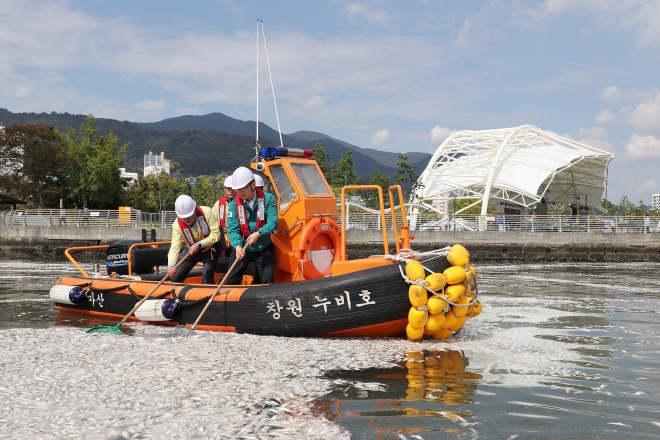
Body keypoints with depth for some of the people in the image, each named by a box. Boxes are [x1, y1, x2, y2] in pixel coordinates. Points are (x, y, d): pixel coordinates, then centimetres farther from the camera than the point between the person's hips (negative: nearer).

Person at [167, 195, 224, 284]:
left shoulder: (207, 212, -29)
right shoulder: (177, 225, -23)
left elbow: (216, 234, -28)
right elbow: (174, 246, -32)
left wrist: (199, 245, -38)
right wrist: (171, 265, -49)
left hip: (210, 246, -3)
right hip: (191, 249, 3)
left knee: (207, 273, -24)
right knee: (175, 275, 0)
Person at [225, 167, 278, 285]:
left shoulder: (268, 199, -10)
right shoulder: (234, 204, -7)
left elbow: (273, 222, -16)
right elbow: (233, 229, -13)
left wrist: (258, 233, -32)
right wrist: (237, 245, -32)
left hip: (263, 248, -1)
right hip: (241, 248, 1)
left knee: (268, 282, 0)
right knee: (231, 282, 1)